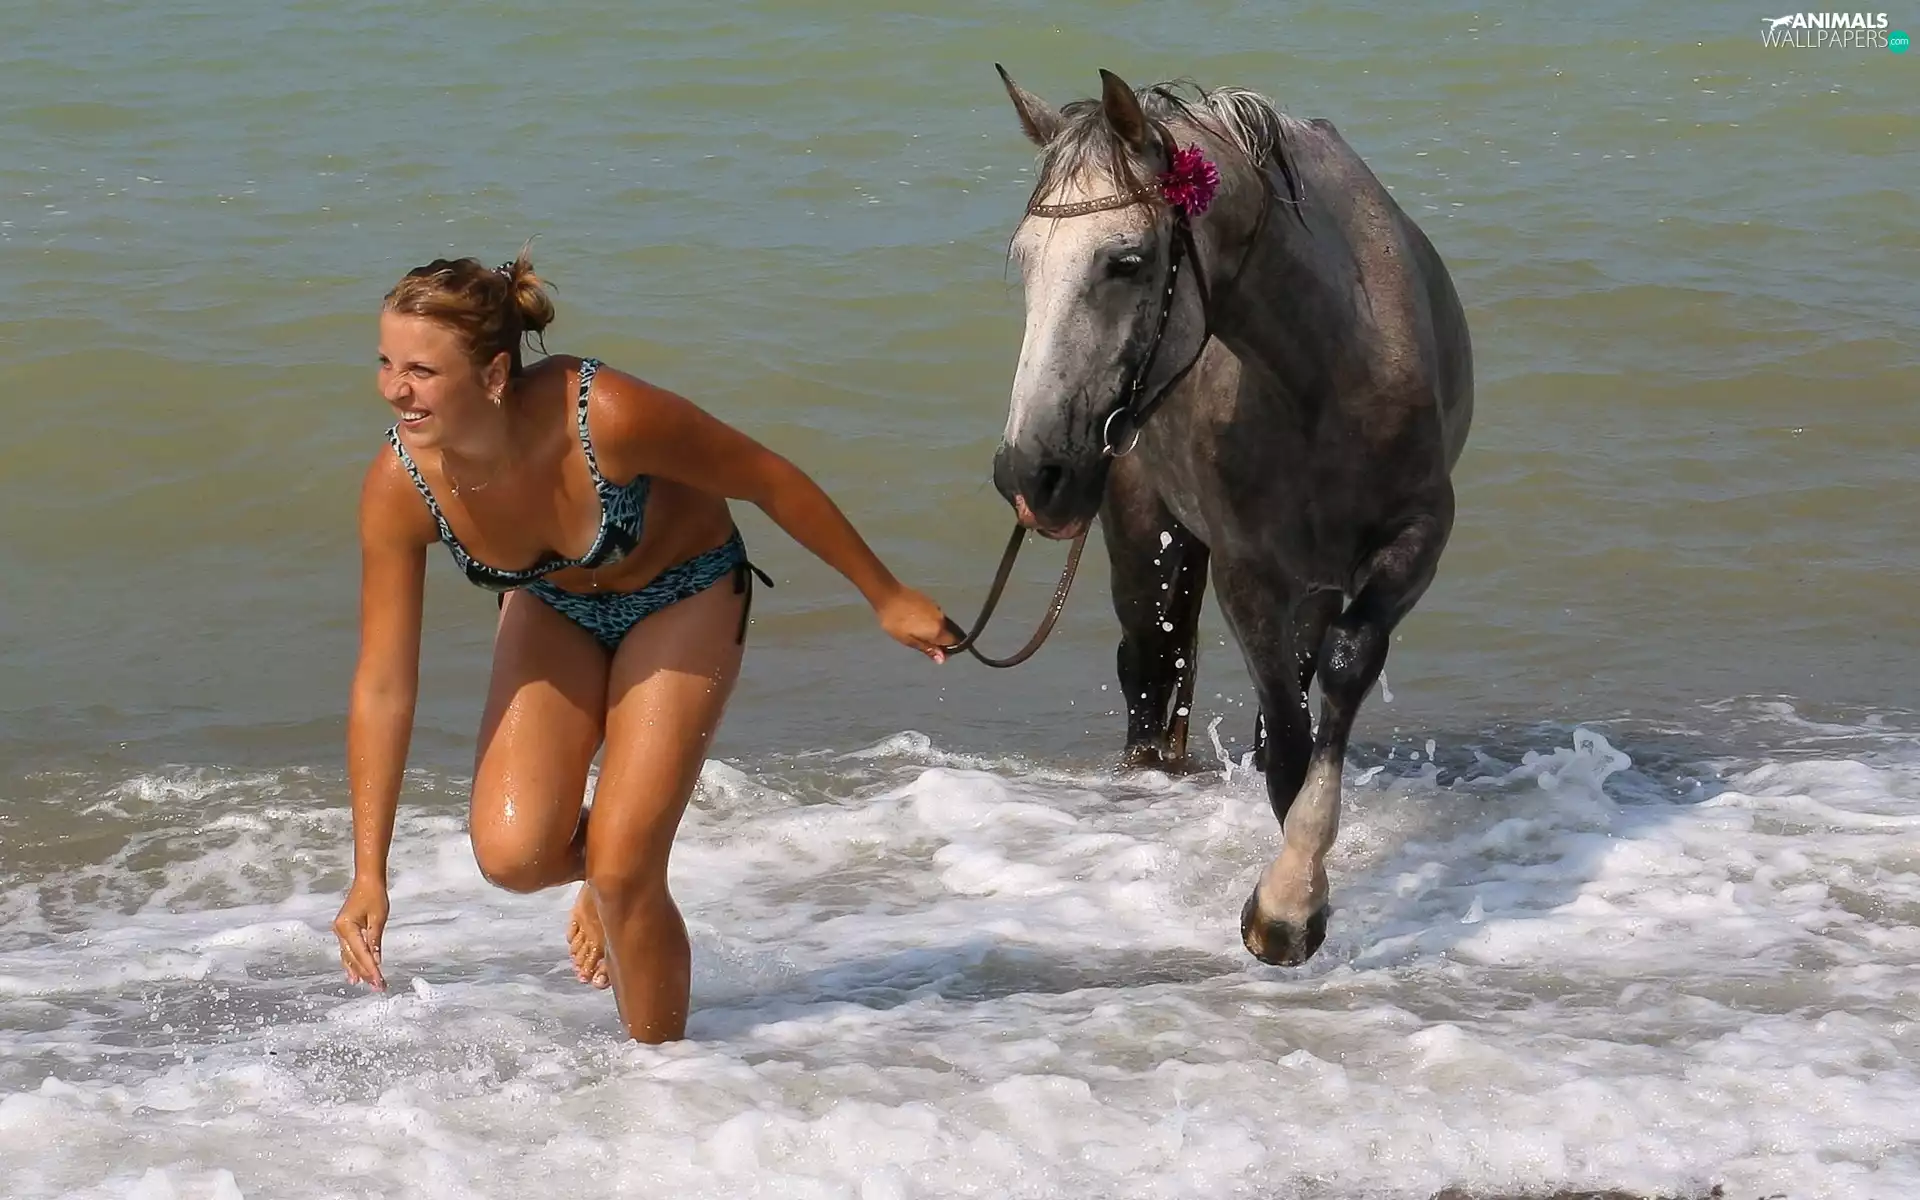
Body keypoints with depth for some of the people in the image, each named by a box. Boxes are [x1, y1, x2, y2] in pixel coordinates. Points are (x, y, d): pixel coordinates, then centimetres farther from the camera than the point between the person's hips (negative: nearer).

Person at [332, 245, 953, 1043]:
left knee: (623, 871, -11)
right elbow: (383, 686, -21)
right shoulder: (400, 487, -28)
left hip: (681, 599, -3)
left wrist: (886, 598, -10)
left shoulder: (607, 416, -39)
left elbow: (770, 481, -21)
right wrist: (369, 873, -22)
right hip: (554, 610, 3)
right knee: (513, 854, -15)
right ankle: (600, 868, 22)